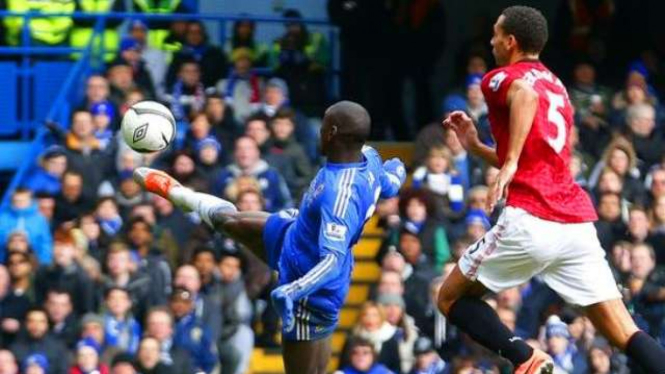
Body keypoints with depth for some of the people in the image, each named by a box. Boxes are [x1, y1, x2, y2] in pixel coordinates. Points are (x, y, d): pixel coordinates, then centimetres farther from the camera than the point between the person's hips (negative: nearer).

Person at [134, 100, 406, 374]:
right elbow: (390, 187, 11)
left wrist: (292, 291, -56)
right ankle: (173, 190, 58)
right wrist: (394, 171, 34)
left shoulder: (340, 195, -38)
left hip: (313, 291, -10)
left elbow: (334, 260, -44)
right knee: (229, 221, 27)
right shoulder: (369, 159, -12)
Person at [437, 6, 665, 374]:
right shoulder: (556, 87, 26)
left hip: (530, 222, -7)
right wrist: (475, 146, 34)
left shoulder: (502, 78, 3)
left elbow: (526, 95, -23)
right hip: (577, 223, 7)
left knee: (452, 298, 12)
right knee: (624, 333, 1)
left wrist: (509, 163, -27)